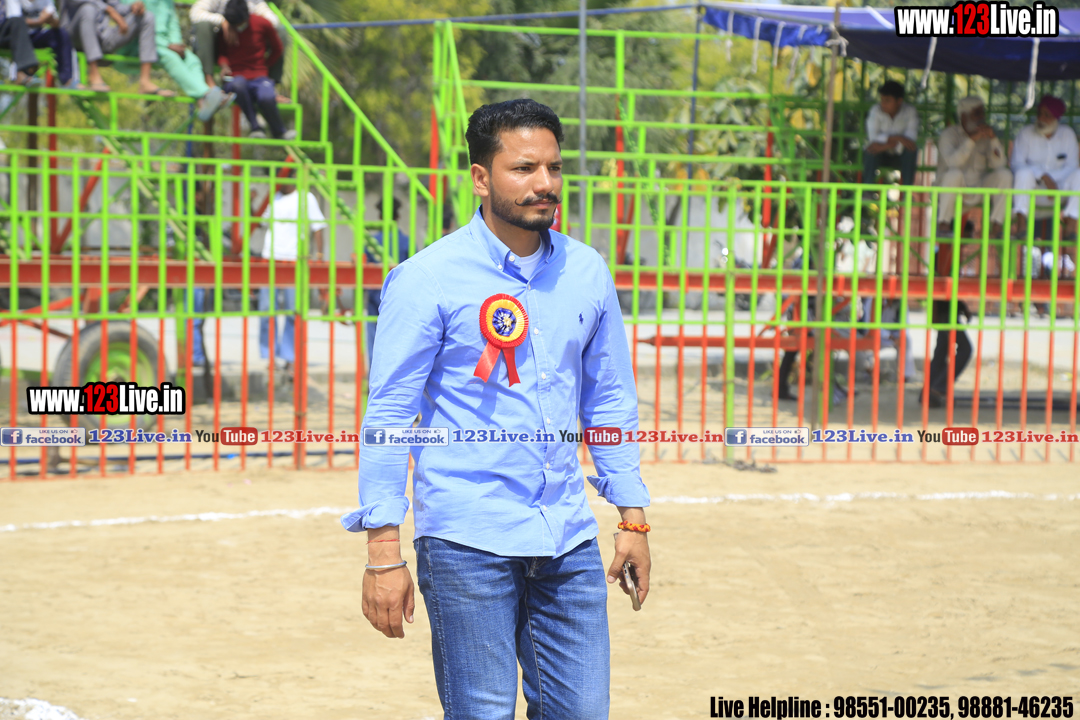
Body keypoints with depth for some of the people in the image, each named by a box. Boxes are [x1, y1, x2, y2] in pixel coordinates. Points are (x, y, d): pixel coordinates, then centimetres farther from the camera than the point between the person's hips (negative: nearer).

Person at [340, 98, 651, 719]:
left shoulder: (587, 272, 9)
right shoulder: (426, 279, -6)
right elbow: (388, 417, -5)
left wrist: (634, 517, 14)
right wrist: (384, 552, -11)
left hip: (569, 544, 5)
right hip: (467, 545, -4)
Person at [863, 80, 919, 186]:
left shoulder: (910, 111, -10)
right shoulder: (875, 111, -11)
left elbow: (912, 136, -22)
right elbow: (873, 136, -22)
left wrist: (888, 145, -34)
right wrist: (897, 138, -35)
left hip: (900, 155, 1)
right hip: (880, 155, -1)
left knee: (911, 149, -31)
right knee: (870, 151, -33)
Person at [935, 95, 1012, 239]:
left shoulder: (985, 136, 8)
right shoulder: (950, 134, -6)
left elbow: (998, 164, -5)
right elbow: (952, 162, -25)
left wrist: (994, 140, -16)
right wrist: (971, 140, -30)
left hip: (979, 189, 5)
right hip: (954, 189, -5)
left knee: (1005, 174, -18)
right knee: (954, 174, -36)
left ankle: (996, 227, -21)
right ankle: (943, 225, -29)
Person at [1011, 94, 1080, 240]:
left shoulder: (1067, 134, 5)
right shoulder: (1026, 134, -1)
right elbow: (1017, 164, -13)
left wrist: (1053, 180, -22)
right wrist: (1044, 177, -25)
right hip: (1032, 189, -2)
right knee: (1024, 173, -34)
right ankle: (1021, 226, -37)